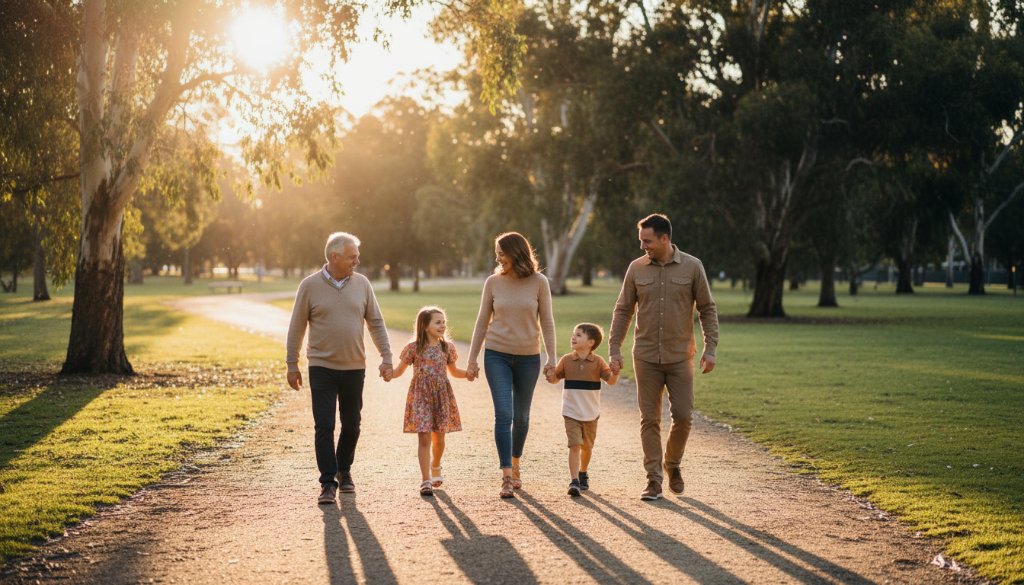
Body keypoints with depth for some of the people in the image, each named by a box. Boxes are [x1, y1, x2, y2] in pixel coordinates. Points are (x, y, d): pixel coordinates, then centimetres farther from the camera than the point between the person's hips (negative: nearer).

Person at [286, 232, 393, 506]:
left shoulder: (361, 283, 2)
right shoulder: (310, 285, -5)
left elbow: (376, 322, 7)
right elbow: (297, 327, 1)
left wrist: (386, 357, 1)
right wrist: (292, 364, 1)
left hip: (354, 367, 3)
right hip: (322, 368, -3)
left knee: (351, 424, 10)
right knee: (324, 426, -6)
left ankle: (344, 471, 30)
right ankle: (328, 483, 0)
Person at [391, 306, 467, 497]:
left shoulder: (447, 347, 4)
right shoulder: (414, 348, -4)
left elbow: (454, 371, 16)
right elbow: (399, 371, 3)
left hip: (441, 395, 3)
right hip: (421, 396, -3)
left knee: (439, 438, 11)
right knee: (424, 438, -7)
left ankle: (435, 466, 41)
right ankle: (426, 481, -4)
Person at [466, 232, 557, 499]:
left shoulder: (538, 282, -4)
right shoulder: (493, 282, -1)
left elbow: (546, 322, 0)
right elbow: (482, 322, 5)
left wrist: (551, 358, -4)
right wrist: (472, 359, 3)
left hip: (528, 357, 0)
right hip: (497, 356, 0)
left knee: (521, 416, 11)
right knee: (503, 414, -11)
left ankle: (515, 467, 31)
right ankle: (507, 477, -11)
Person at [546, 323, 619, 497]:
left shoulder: (597, 362, -5)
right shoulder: (566, 360, -2)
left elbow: (611, 381, -9)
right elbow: (555, 378, 6)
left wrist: (615, 371, -29)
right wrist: (550, 376, -16)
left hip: (591, 413, 1)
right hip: (571, 412, -1)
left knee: (587, 446, 16)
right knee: (574, 446, -13)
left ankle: (583, 474, 40)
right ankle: (574, 481, -16)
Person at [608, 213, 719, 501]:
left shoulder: (692, 267, -3)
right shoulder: (636, 268, 1)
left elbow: (707, 309, 2)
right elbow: (622, 311, 6)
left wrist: (710, 349, -5)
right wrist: (614, 350, 1)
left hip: (680, 356, -1)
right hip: (646, 357, 1)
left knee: (682, 416, -2)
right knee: (650, 419, 1)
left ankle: (673, 464, 24)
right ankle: (654, 479, 8)